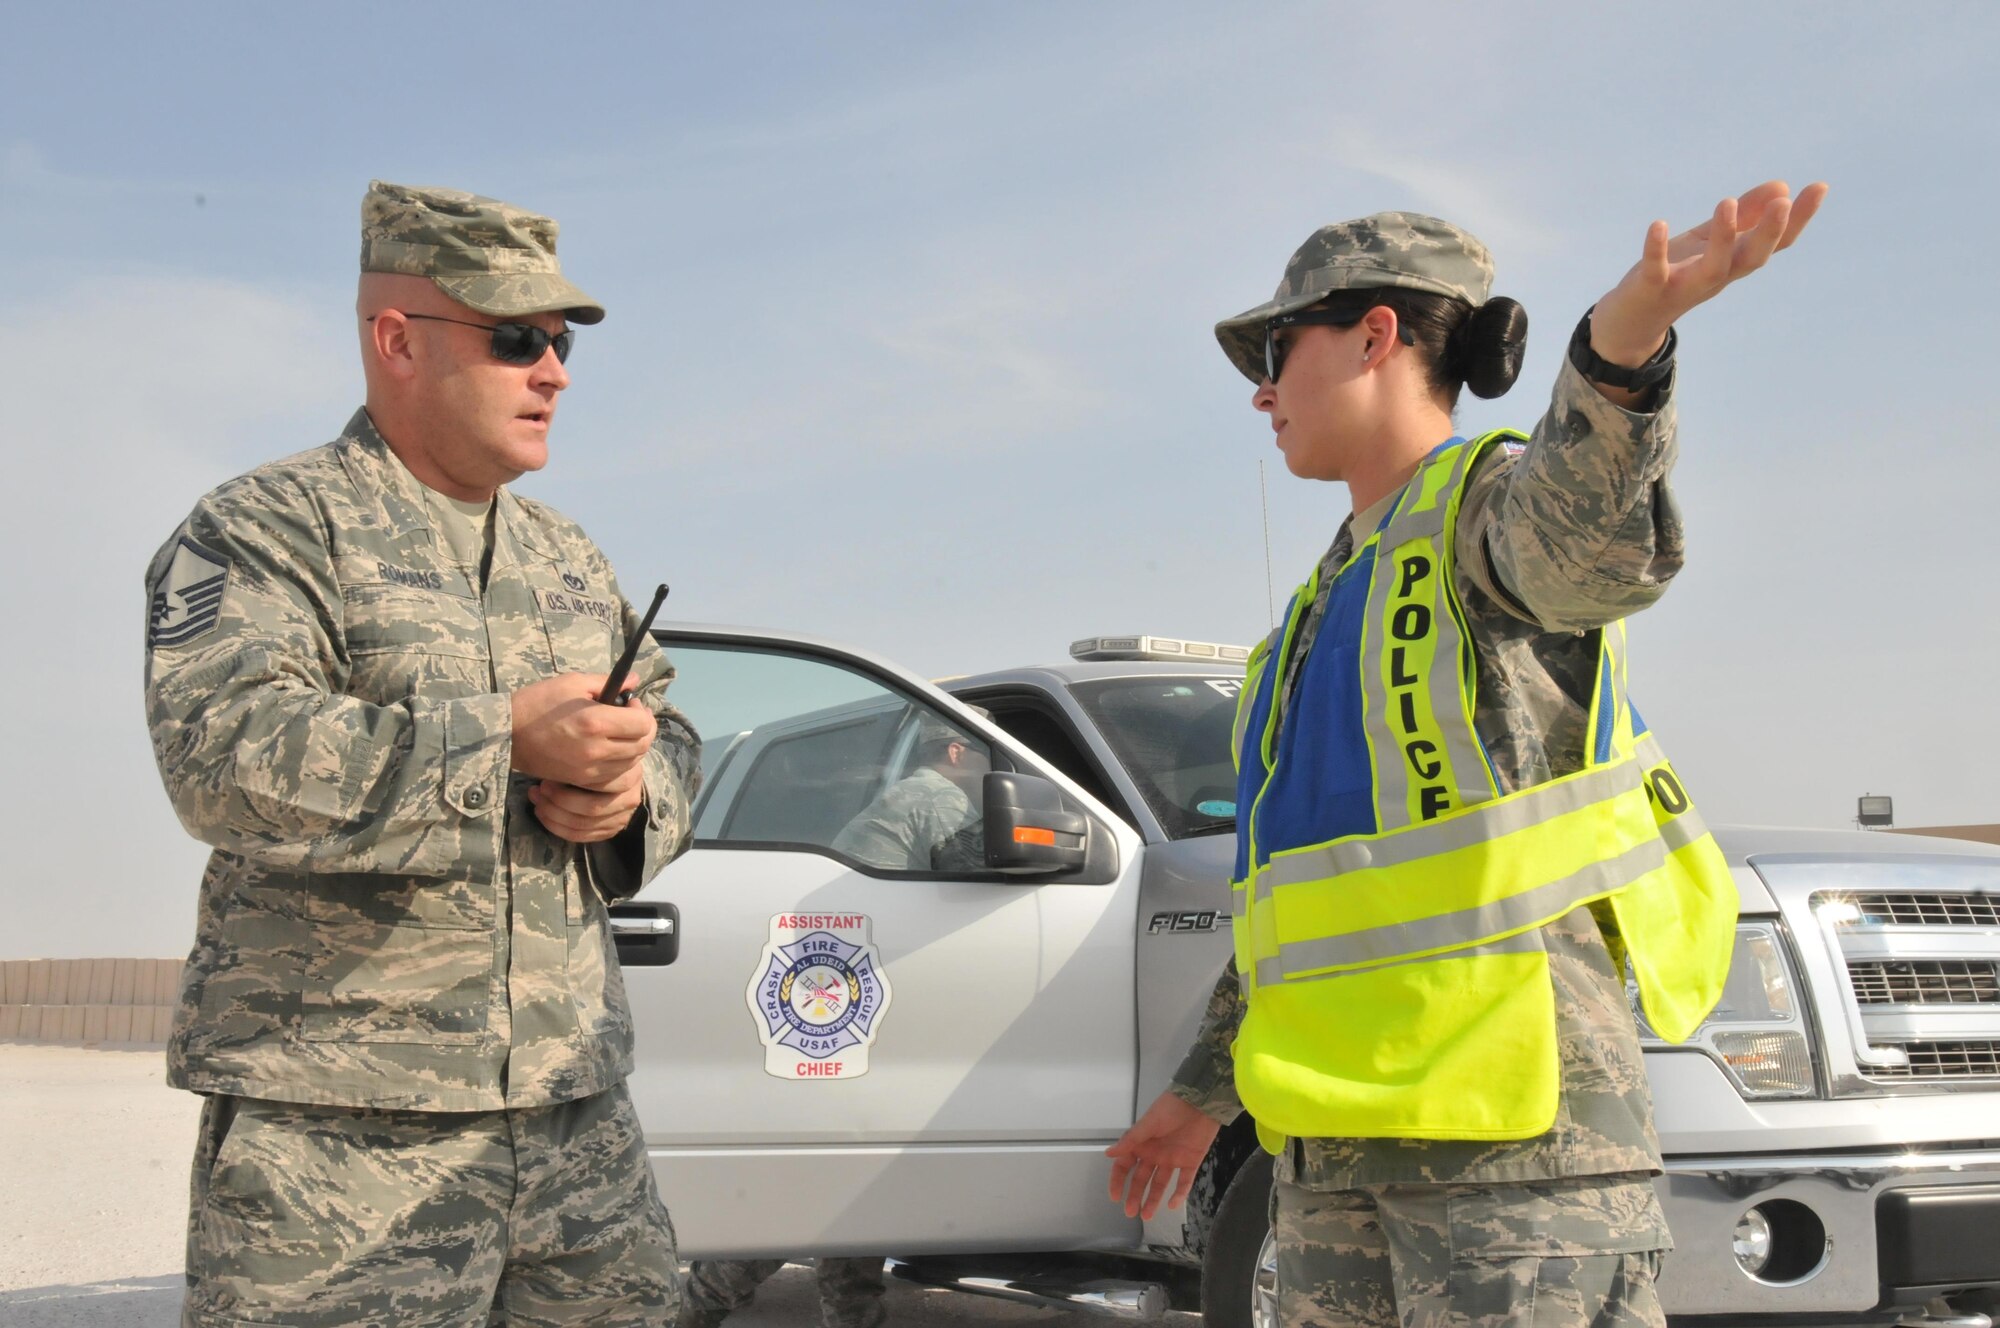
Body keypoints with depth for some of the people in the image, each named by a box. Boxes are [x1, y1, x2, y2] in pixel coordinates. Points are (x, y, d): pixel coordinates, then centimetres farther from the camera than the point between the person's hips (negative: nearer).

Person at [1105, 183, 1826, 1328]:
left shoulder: (1493, 501, -2)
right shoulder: (1343, 589, 23)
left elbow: (1593, 545, -30)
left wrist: (1626, 336, -51)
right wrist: (1206, 1088, 33)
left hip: (1510, 1111, -8)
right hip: (1337, 1130, 8)